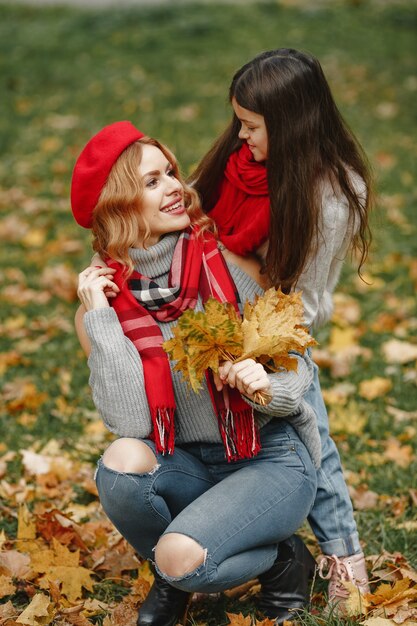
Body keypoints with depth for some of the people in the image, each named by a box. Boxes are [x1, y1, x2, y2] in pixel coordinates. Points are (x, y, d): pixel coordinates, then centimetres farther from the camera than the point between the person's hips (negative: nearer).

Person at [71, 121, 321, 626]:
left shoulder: (228, 266, -8)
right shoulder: (102, 305, -6)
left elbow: (297, 369, -2)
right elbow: (130, 423, -17)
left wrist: (266, 387, -25)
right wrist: (100, 321, -20)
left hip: (270, 457, -3)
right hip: (188, 464, 3)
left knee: (181, 557, -27)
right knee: (121, 461, -29)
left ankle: (282, 557, 6)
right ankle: (173, 581, 1)